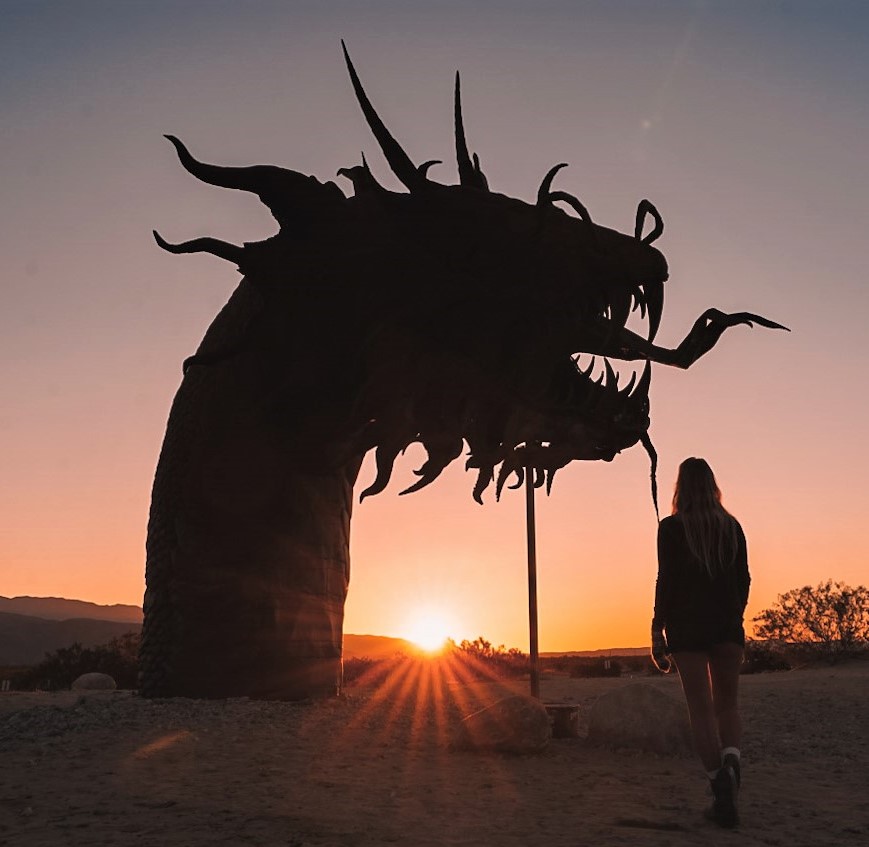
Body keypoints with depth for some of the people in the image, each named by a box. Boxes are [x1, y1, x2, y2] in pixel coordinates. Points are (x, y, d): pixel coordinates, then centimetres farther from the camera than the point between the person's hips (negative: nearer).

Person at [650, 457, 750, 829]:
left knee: (702, 708, 2)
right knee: (727, 702, 16)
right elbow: (743, 579, 8)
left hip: (687, 626, -3)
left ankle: (723, 796, -7)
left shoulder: (671, 527, -5)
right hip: (728, 625, 3)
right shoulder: (732, 526, 6)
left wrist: (657, 630, -5)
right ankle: (730, 759, -13)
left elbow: (666, 580, -10)